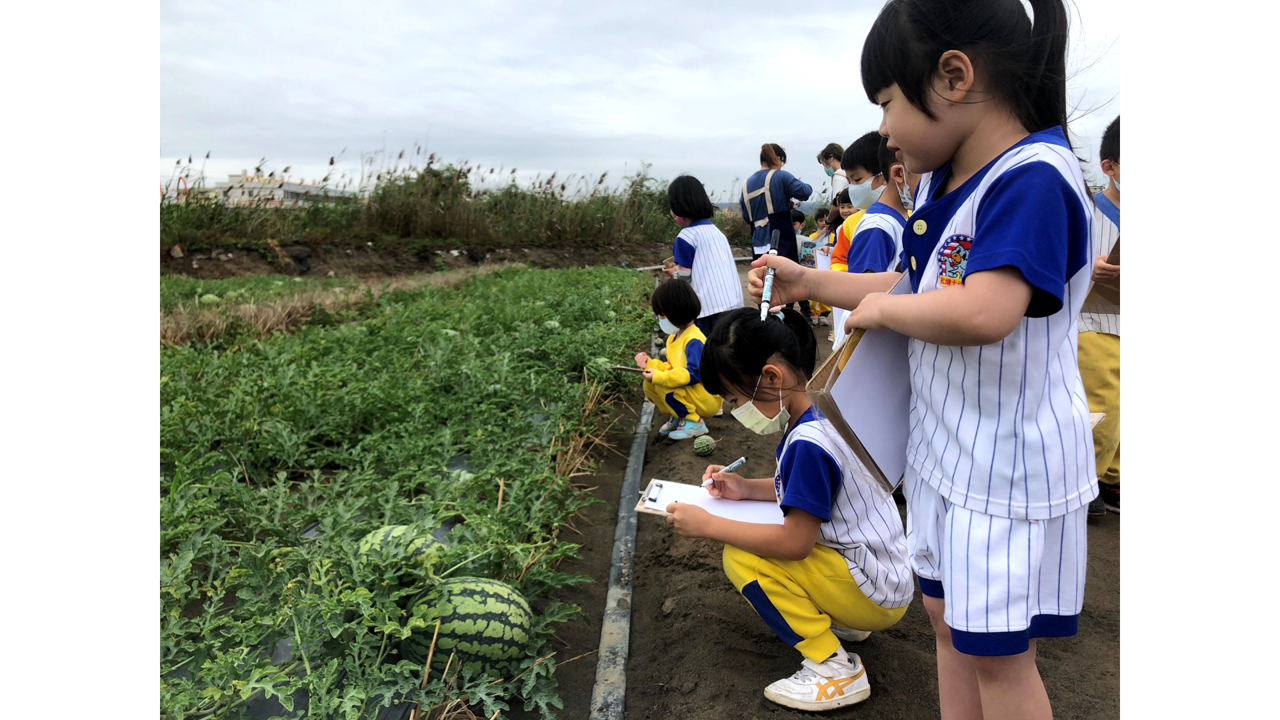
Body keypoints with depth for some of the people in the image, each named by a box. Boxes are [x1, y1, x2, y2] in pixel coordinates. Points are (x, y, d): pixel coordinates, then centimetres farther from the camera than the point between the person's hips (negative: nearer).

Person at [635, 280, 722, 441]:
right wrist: (650, 364, -2)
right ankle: (679, 416, 10)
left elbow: (694, 374, -31)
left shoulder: (694, 341, -23)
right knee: (649, 385, -3)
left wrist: (658, 376, -30)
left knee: (662, 384, -25)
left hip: (707, 400, -9)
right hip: (690, 393, 9)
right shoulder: (673, 338, 7)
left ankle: (694, 423, -11)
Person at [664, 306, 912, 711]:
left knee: (741, 558, -16)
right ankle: (842, 621, 16)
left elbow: (795, 542, -27)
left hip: (878, 595, -10)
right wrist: (747, 489, 3)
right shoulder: (823, 415, 1)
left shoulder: (809, 442, -28)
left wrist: (707, 525, -20)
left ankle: (834, 669, -8)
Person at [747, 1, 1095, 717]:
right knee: (948, 618, 22)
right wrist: (809, 282, 10)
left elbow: (982, 312, -37)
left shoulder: (1034, 178, -24)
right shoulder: (940, 181, 5)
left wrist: (882, 309, -20)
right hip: (945, 452, 9)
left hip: (1010, 468, -9)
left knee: (997, 654, 8)